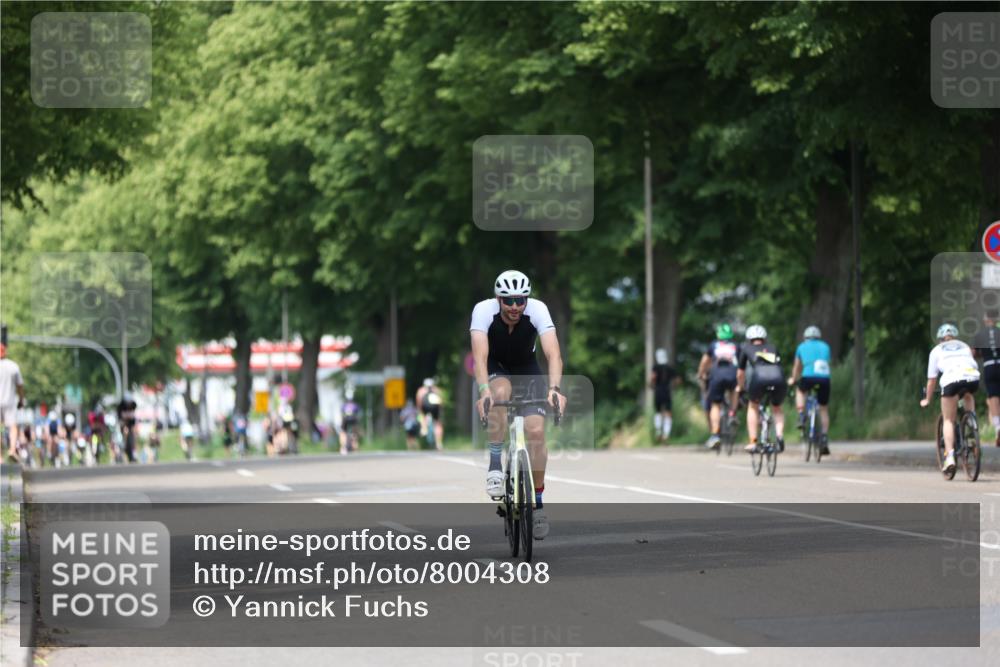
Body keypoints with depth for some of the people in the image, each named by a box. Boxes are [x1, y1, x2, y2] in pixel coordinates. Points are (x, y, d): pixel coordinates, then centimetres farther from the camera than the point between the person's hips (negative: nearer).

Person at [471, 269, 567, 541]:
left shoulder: (537, 310, -27)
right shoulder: (484, 310, -29)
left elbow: (553, 354, -37)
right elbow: (480, 355, -40)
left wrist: (554, 388, -54)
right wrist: (484, 391, -55)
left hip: (526, 369, 1)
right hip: (495, 369, -1)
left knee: (536, 429, -18)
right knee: (501, 392, -37)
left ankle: (537, 500, -1)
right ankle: (495, 465, -24)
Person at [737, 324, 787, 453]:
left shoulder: (746, 348, 30)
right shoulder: (773, 348, 35)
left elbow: (740, 373, 39)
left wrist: (740, 387, 58)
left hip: (759, 377, -2)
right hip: (778, 378, 2)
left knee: (753, 407, 28)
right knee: (777, 409, 28)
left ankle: (753, 442, 18)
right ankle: (780, 434, 1)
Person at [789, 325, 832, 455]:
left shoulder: (802, 347, 21)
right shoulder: (825, 347, 23)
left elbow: (797, 367, 32)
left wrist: (793, 380, 49)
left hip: (808, 377, -1)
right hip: (824, 378, 1)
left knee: (800, 391, 33)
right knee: (824, 409, 14)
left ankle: (801, 417, 14)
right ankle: (824, 439, 5)